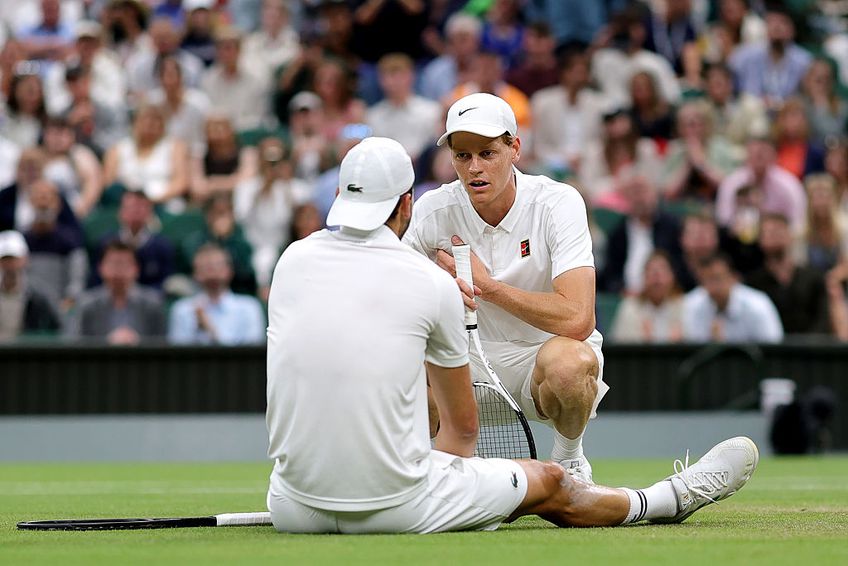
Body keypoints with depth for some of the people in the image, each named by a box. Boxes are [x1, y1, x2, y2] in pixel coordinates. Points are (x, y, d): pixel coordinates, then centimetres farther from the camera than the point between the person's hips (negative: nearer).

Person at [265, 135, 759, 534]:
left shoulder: (293, 259, 2)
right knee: (548, 484, 20)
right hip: (395, 507, -3)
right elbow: (464, 427, 6)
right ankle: (670, 500, 42)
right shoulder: (433, 283, -6)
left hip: (296, 508, 3)